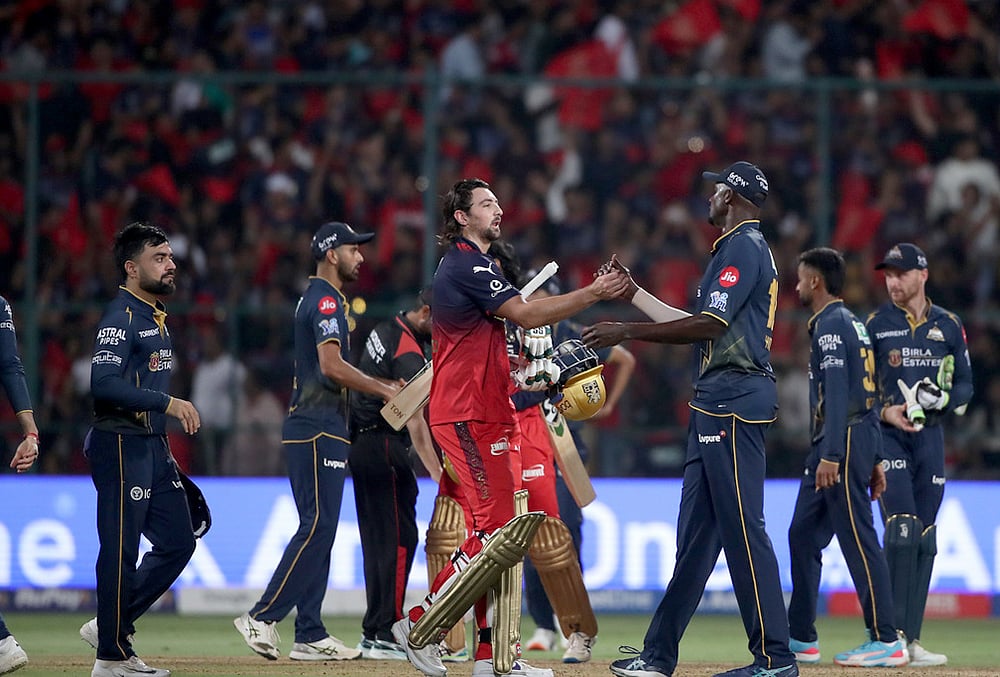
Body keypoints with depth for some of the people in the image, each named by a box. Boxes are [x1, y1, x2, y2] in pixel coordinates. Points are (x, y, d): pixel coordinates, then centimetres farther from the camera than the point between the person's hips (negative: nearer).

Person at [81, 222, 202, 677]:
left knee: (178, 542, 10)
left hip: (154, 447, 10)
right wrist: (168, 403, -26)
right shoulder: (121, 317, -14)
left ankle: (112, 626, 19)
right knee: (121, 551, -5)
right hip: (121, 447, -10)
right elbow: (104, 384, -25)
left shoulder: (156, 317, 17)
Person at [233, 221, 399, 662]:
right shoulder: (327, 300, -10)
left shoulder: (316, 298, 22)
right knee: (317, 528, -12)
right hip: (318, 430, -11)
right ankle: (262, 618, -13)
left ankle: (310, 637, 8)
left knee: (319, 530, 8)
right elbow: (331, 365, -23)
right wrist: (385, 390, -17)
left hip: (320, 430, 11)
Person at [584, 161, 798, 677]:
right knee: (695, 529, 11)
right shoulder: (738, 247, 23)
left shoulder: (744, 246, -9)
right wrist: (633, 295, 26)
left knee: (742, 527, -11)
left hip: (734, 402, -11)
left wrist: (626, 332, -15)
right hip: (716, 403, 11)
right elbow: (702, 329, 23)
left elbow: (710, 324, -18)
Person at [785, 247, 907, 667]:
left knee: (858, 538, -11)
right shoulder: (853, 323, 21)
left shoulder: (832, 324, -10)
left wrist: (831, 455, -26)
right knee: (803, 534, 13)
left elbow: (838, 392, -20)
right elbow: (868, 394, 21)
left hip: (844, 441, -10)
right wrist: (875, 458, 20)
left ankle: (887, 642, -12)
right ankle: (801, 639, 16)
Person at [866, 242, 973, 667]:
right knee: (902, 531, -17)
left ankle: (910, 641, 6)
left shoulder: (948, 326, 9)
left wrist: (943, 399, -10)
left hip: (930, 436, 3)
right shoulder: (876, 325, 2)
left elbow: (965, 384, 12)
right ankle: (892, 634, -16)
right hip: (887, 436, -3)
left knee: (925, 540, 3)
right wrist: (884, 411, -14)